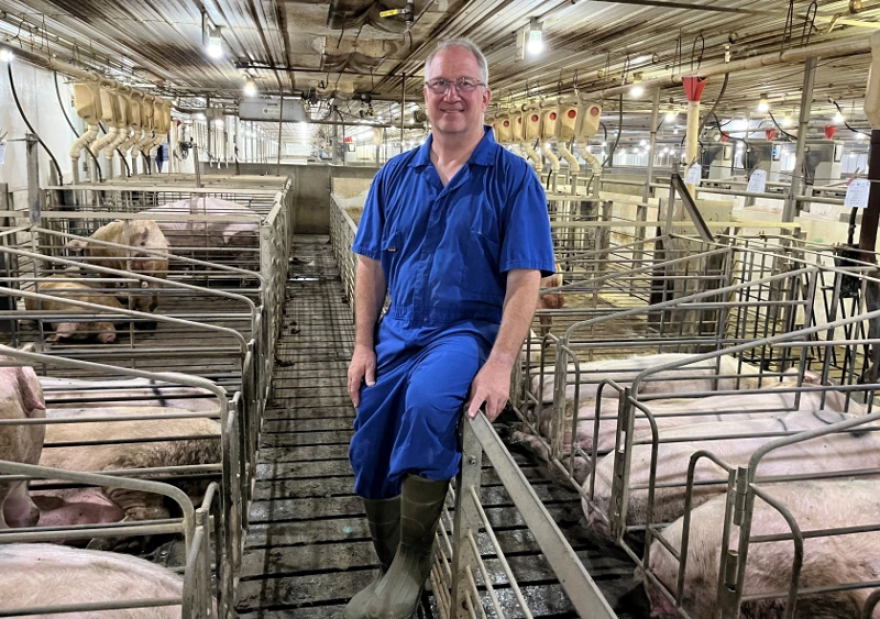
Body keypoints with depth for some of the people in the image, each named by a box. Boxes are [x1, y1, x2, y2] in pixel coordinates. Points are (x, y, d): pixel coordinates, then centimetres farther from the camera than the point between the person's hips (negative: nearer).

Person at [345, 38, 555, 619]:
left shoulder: (513, 177, -5)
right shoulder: (395, 175, 8)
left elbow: (524, 280, -11)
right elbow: (372, 265, 10)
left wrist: (500, 364, -22)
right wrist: (363, 346, 2)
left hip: (469, 331, -5)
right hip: (398, 333, 6)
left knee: (427, 402, -35)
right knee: (368, 455, 6)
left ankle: (413, 565, -15)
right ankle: (393, 572, 32)